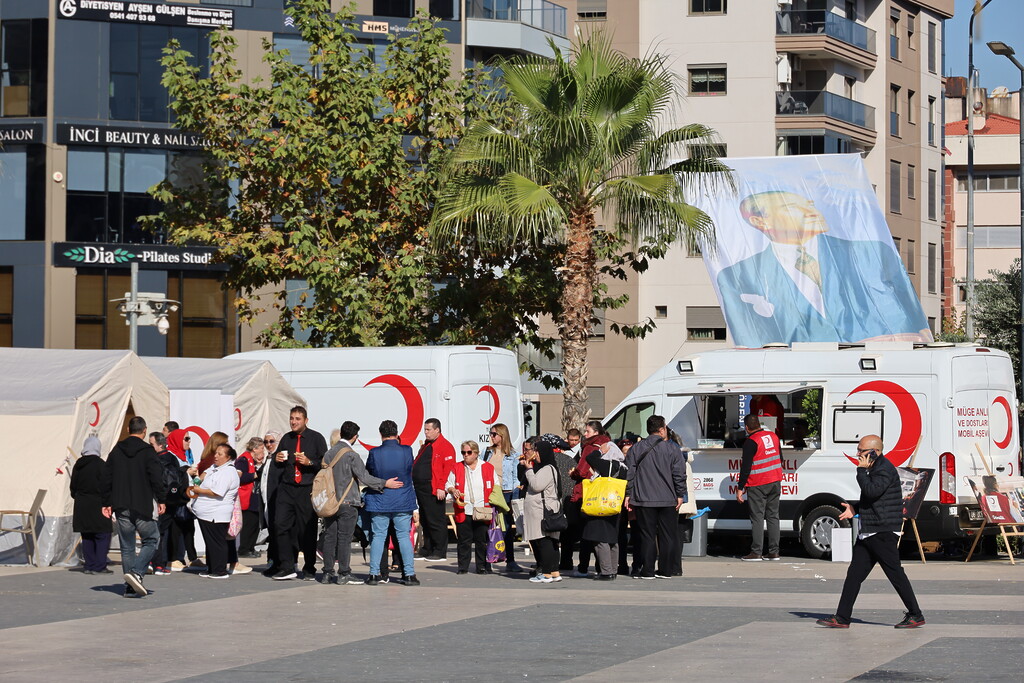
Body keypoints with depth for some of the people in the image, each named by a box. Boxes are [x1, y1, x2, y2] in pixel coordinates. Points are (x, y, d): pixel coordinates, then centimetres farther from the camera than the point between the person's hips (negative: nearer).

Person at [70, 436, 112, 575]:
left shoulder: (78, 465, 8)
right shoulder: (101, 464, -10)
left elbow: (73, 486, 14)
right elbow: (106, 486, -13)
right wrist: (107, 504, -9)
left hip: (82, 506, 6)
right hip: (98, 505, -6)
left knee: (87, 537, 11)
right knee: (102, 536, -2)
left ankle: (89, 565, 11)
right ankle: (99, 566, -7)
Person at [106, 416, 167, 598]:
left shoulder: (116, 451, 7)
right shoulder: (147, 451, -7)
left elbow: (107, 478, 10)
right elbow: (156, 478, -10)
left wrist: (107, 502, 15)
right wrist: (161, 500, 0)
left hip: (121, 507, 4)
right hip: (142, 507, -4)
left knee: (127, 547, 9)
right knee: (151, 540, 8)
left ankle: (130, 587, 6)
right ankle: (136, 572, -13)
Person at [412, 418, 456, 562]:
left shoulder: (445, 446, -7)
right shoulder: (425, 446, 21)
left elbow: (447, 468, -15)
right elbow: (416, 465, 25)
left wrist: (441, 487, -21)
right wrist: (413, 483, 14)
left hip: (434, 490, -9)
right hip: (420, 489, 9)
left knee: (436, 521, -6)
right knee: (425, 521, 12)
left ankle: (440, 552, -2)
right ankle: (427, 551, 19)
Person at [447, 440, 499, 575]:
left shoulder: (488, 468, 7)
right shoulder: (457, 469, 10)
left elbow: (497, 486, 13)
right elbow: (448, 484, 13)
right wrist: (453, 490, -8)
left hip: (482, 511, -1)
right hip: (463, 512, 1)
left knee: (482, 541, 1)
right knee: (464, 541, 2)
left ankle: (483, 566, 8)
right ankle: (463, 567, 9)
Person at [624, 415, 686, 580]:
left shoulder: (636, 449, 4)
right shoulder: (671, 448, -1)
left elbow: (629, 473, 3)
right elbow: (679, 474, -1)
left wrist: (628, 495, 8)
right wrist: (680, 495, 7)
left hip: (643, 499, 1)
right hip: (667, 500, -1)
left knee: (647, 536, 3)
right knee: (667, 536, 7)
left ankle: (647, 571, 1)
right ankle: (665, 570, 8)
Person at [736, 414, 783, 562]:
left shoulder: (751, 442, -13)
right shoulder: (773, 436, 8)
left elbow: (746, 467, -14)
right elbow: (780, 459, 18)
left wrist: (740, 488, -9)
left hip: (758, 485, -6)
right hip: (775, 482, 6)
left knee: (757, 518, -3)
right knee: (773, 516, 10)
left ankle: (756, 552, -6)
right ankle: (774, 552, 9)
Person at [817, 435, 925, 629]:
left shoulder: (885, 470, -13)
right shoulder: (873, 469, 19)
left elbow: (872, 491, -28)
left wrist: (861, 470, -16)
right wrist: (854, 510, 14)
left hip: (883, 533, -10)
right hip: (868, 533, 10)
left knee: (895, 573, -4)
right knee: (854, 574, 6)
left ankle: (915, 615, 5)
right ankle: (842, 618, 6)